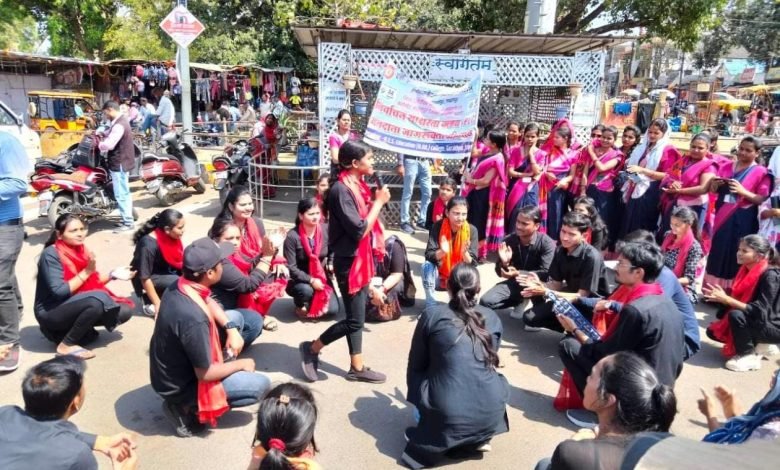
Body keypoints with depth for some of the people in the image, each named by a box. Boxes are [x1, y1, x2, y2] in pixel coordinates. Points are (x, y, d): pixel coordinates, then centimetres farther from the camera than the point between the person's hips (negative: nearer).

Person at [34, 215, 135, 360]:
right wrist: (86, 272, -22)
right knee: (98, 299, -34)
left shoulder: (80, 250, 2)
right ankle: (66, 345, -15)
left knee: (124, 311, -7)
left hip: (76, 306, 8)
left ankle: (67, 329, 5)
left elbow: (92, 282, 9)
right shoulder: (51, 255, -18)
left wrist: (112, 275, -6)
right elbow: (59, 292, -25)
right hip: (51, 313, -7)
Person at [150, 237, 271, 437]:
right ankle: (189, 409, -1)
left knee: (236, 317, 10)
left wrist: (231, 329, -5)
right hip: (179, 385, -8)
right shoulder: (193, 318, -38)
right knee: (261, 384, -7)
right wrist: (240, 364, -11)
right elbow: (205, 374, -28)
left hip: (172, 368, 8)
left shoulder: (180, 285, -12)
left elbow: (210, 304, 10)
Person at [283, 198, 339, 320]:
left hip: (322, 277, 4)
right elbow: (291, 268, -21)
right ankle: (300, 305, 1)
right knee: (306, 290, -37)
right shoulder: (292, 236, -22)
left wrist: (331, 264, -6)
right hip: (300, 280, -3)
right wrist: (311, 280, -25)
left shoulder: (326, 230, -9)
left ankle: (313, 300, 22)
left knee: (332, 309, -12)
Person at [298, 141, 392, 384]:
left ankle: (357, 368, 25)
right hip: (349, 262, -9)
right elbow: (359, 230, -24)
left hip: (362, 259, 9)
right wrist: (379, 202, -16)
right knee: (354, 320, -1)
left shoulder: (358, 185, 8)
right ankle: (312, 348, 18)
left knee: (357, 318, 14)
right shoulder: (341, 190, -20)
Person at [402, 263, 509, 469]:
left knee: (418, 378, 28)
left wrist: (416, 397, 30)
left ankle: (443, 439, 15)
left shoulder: (431, 315, 1)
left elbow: (415, 367, 10)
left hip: (446, 416, -2)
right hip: (490, 415, 2)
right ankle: (479, 438, 21)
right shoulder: (492, 318, 9)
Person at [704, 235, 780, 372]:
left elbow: (759, 310, -30)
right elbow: (738, 301, 5)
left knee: (736, 315, -32)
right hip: (753, 322, 8)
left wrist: (726, 299, -33)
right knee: (713, 331, 1)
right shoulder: (747, 270, -1)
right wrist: (721, 297, -14)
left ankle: (748, 356, -11)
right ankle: (759, 346, 11)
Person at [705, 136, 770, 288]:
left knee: (735, 254, -3)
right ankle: (712, 285, 19)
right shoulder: (727, 167, 10)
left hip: (742, 221, -5)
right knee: (717, 251, 9)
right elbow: (714, 191, 16)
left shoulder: (761, 172, -4)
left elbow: (762, 199, -10)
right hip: (722, 217, 5)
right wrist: (715, 184, -6)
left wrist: (742, 191, -22)